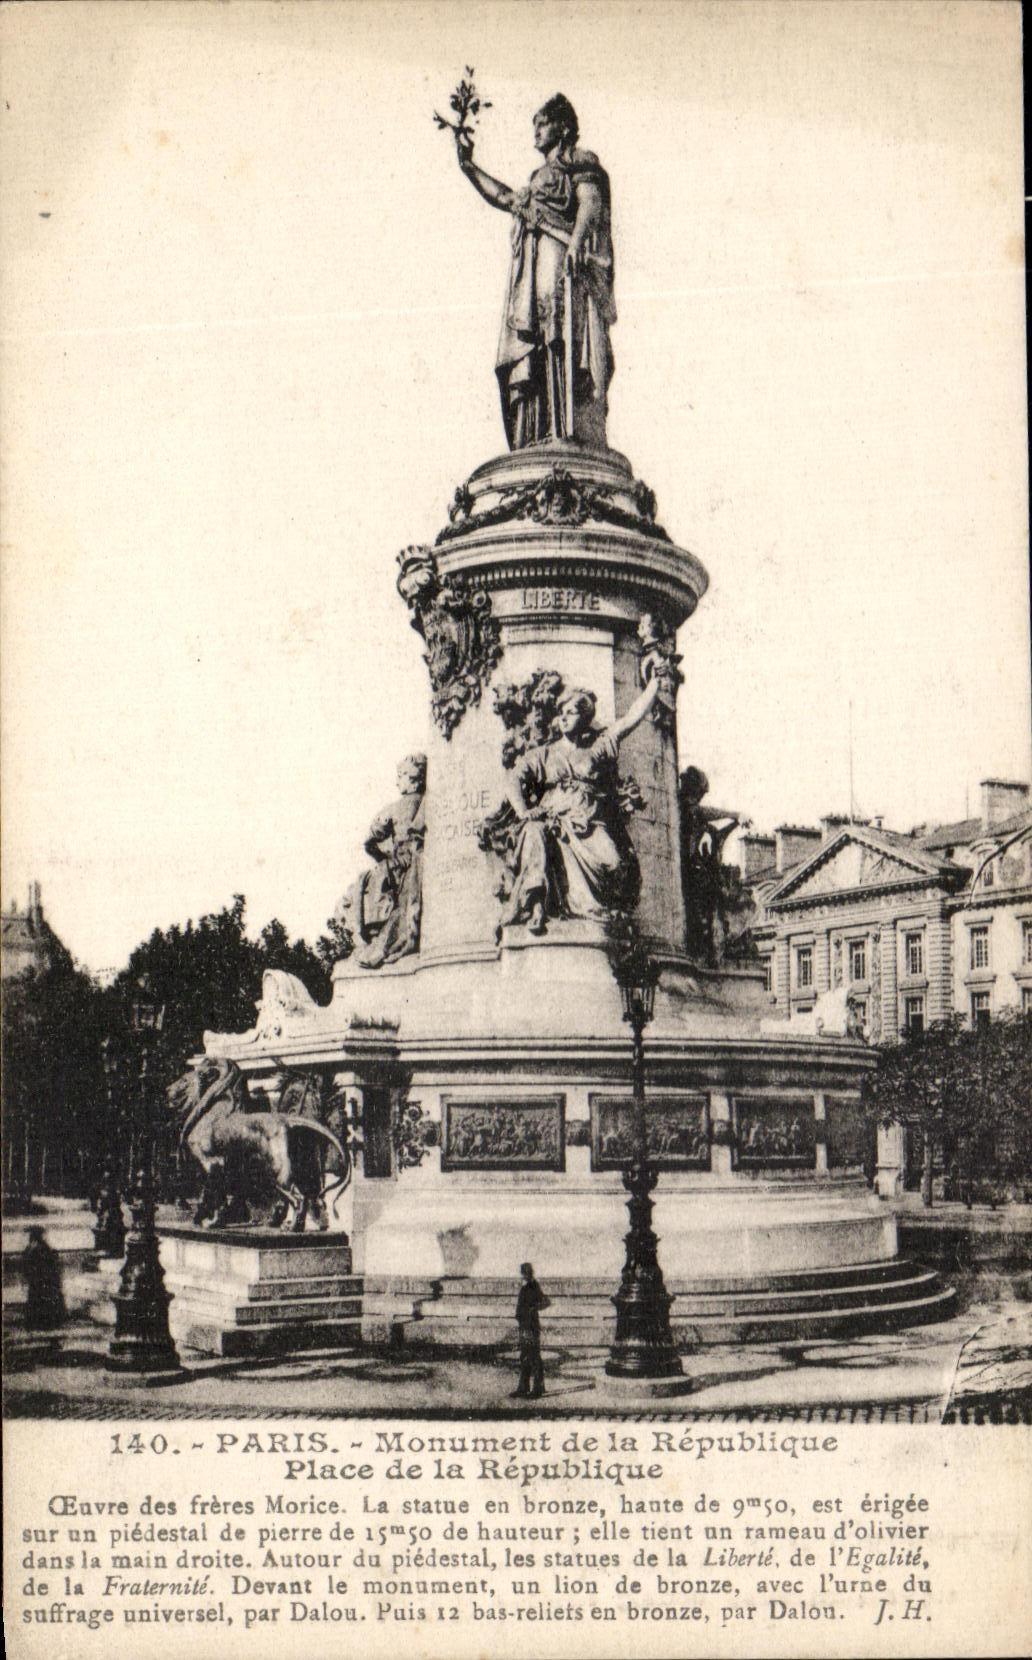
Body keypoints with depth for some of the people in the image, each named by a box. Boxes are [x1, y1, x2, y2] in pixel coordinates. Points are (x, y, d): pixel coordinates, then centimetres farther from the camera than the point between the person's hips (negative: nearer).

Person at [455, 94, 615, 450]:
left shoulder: (580, 163, 7)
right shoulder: (541, 177, 33)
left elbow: (591, 201, -12)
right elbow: (505, 197, 47)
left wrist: (577, 239, -31)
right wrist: (468, 165, 47)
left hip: (564, 266, -8)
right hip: (534, 279, 8)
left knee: (562, 344, -22)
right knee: (530, 361, -5)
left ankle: (570, 434, -33)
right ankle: (537, 441, -12)